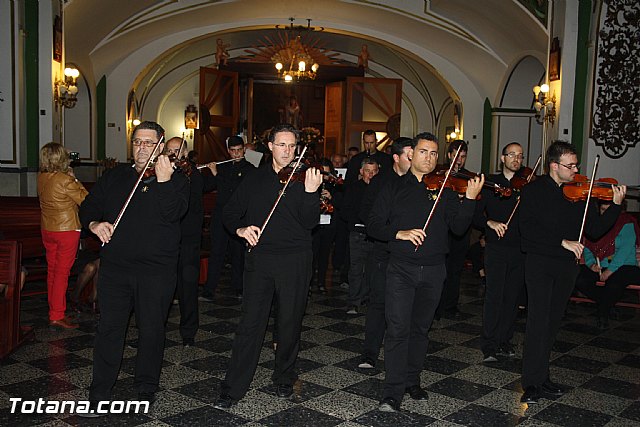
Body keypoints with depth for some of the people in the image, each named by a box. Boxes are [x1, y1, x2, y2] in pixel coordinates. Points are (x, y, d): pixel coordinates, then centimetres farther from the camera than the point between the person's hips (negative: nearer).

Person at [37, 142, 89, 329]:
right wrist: (75, 180, -5)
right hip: (67, 230, -7)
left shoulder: (41, 178, 1)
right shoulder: (65, 180, -19)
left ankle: (54, 311, 25)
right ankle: (57, 316, 2)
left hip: (47, 230, 7)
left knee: (52, 270, 15)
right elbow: (86, 201, -12)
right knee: (62, 272, -1)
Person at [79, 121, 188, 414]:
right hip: (115, 266, 3)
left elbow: (172, 213, -14)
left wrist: (163, 181, -24)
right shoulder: (114, 177, 13)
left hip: (157, 271, -2)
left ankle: (146, 389, 24)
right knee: (109, 328, 5)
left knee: (151, 330, 7)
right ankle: (99, 393, 16)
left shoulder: (176, 180, 2)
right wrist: (94, 223, -6)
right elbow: (88, 207, 14)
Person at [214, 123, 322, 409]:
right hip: (259, 258, 1)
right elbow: (229, 214, 13)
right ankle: (232, 389, 8)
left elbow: (310, 223, -9)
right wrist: (240, 229, -8)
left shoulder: (303, 179, 2)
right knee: (250, 323, 0)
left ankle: (284, 379, 28)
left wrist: (310, 192, -24)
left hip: (295, 260, -1)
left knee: (290, 323, 8)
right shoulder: (254, 180, 8)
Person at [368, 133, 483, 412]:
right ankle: (393, 392, 1)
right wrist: (400, 233, -18)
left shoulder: (445, 190, 7)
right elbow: (373, 226, -1)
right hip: (401, 268, -2)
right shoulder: (394, 188, 4)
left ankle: (412, 381, 27)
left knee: (420, 328, 13)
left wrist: (470, 198, -14)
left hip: (433, 271, 2)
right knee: (398, 329, -7)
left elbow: (458, 228, -1)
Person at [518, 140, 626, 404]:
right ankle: (532, 383, -7)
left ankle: (541, 376, 22)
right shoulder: (533, 191, -4)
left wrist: (616, 205, -8)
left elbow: (595, 230, 4)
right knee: (539, 319, -11)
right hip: (539, 262, -4)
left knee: (552, 322, 11)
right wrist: (563, 241, -22)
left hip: (567, 265, 4)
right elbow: (528, 229, -16)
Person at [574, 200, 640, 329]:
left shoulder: (627, 224, -1)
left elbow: (625, 250, -13)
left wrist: (609, 271, -22)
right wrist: (591, 264, -14)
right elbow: (587, 248, 8)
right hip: (598, 267, 4)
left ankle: (602, 313, -9)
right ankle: (608, 303, -3)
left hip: (622, 266, -4)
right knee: (577, 279, -24)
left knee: (614, 284, -37)